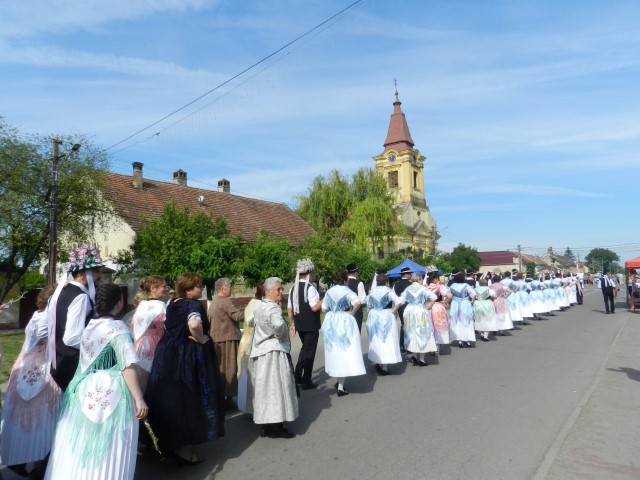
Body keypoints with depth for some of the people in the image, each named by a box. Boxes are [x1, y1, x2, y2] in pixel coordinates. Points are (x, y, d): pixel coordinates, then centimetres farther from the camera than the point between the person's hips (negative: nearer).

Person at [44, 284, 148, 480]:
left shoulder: (89, 326, 5)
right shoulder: (118, 328, -16)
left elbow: (86, 361, 14)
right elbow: (128, 367, -19)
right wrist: (139, 399, -18)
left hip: (84, 389, 7)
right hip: (111, 393, -7)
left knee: (81, 444, 17)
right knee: (106, 448, 5)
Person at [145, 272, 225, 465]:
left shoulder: (172, 304, 8)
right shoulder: (194, 305, -19)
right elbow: (194, 324, -39)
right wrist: (200, 339, -22)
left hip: (168, 354, 9)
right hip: (188, 357, -8)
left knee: (171, 397, 19)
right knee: (188, 399, 3)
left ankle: (169, 443, 35)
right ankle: (184, 449, 13)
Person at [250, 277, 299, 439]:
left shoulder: (259, 307, 13)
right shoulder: (273, 308, -18)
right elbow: (278, 325, -36)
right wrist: (281, 334, -17)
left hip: (260, 352, 9)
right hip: (273, 352, -9)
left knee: (265, 388, 13)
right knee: (275, 388, -1)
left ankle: (266, 425, 21)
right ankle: (275, 427, 6)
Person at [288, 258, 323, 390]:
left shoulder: (293, 288, 4)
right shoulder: (310, 287, -17)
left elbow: (289, 309, 6)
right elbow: (314, 307, -21)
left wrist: (292, 324, 14)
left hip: (300, 325, 7)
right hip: (311, 325, -6)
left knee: (305, 348, 23)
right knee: (309, 351, 6)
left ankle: (297, 375, 21)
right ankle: (306, 381, 15)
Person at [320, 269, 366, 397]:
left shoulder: (329, 291, 4)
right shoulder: (346, 291, -11)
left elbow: (324, 308, 7)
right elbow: (357, 302, -27)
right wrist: (352, 312, -11)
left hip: (331, 322, 6)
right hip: (344, 322, -6)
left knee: (335, 352, 17)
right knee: (344, 352, -1)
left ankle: (339, 381, 30)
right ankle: (340, 387, -1)